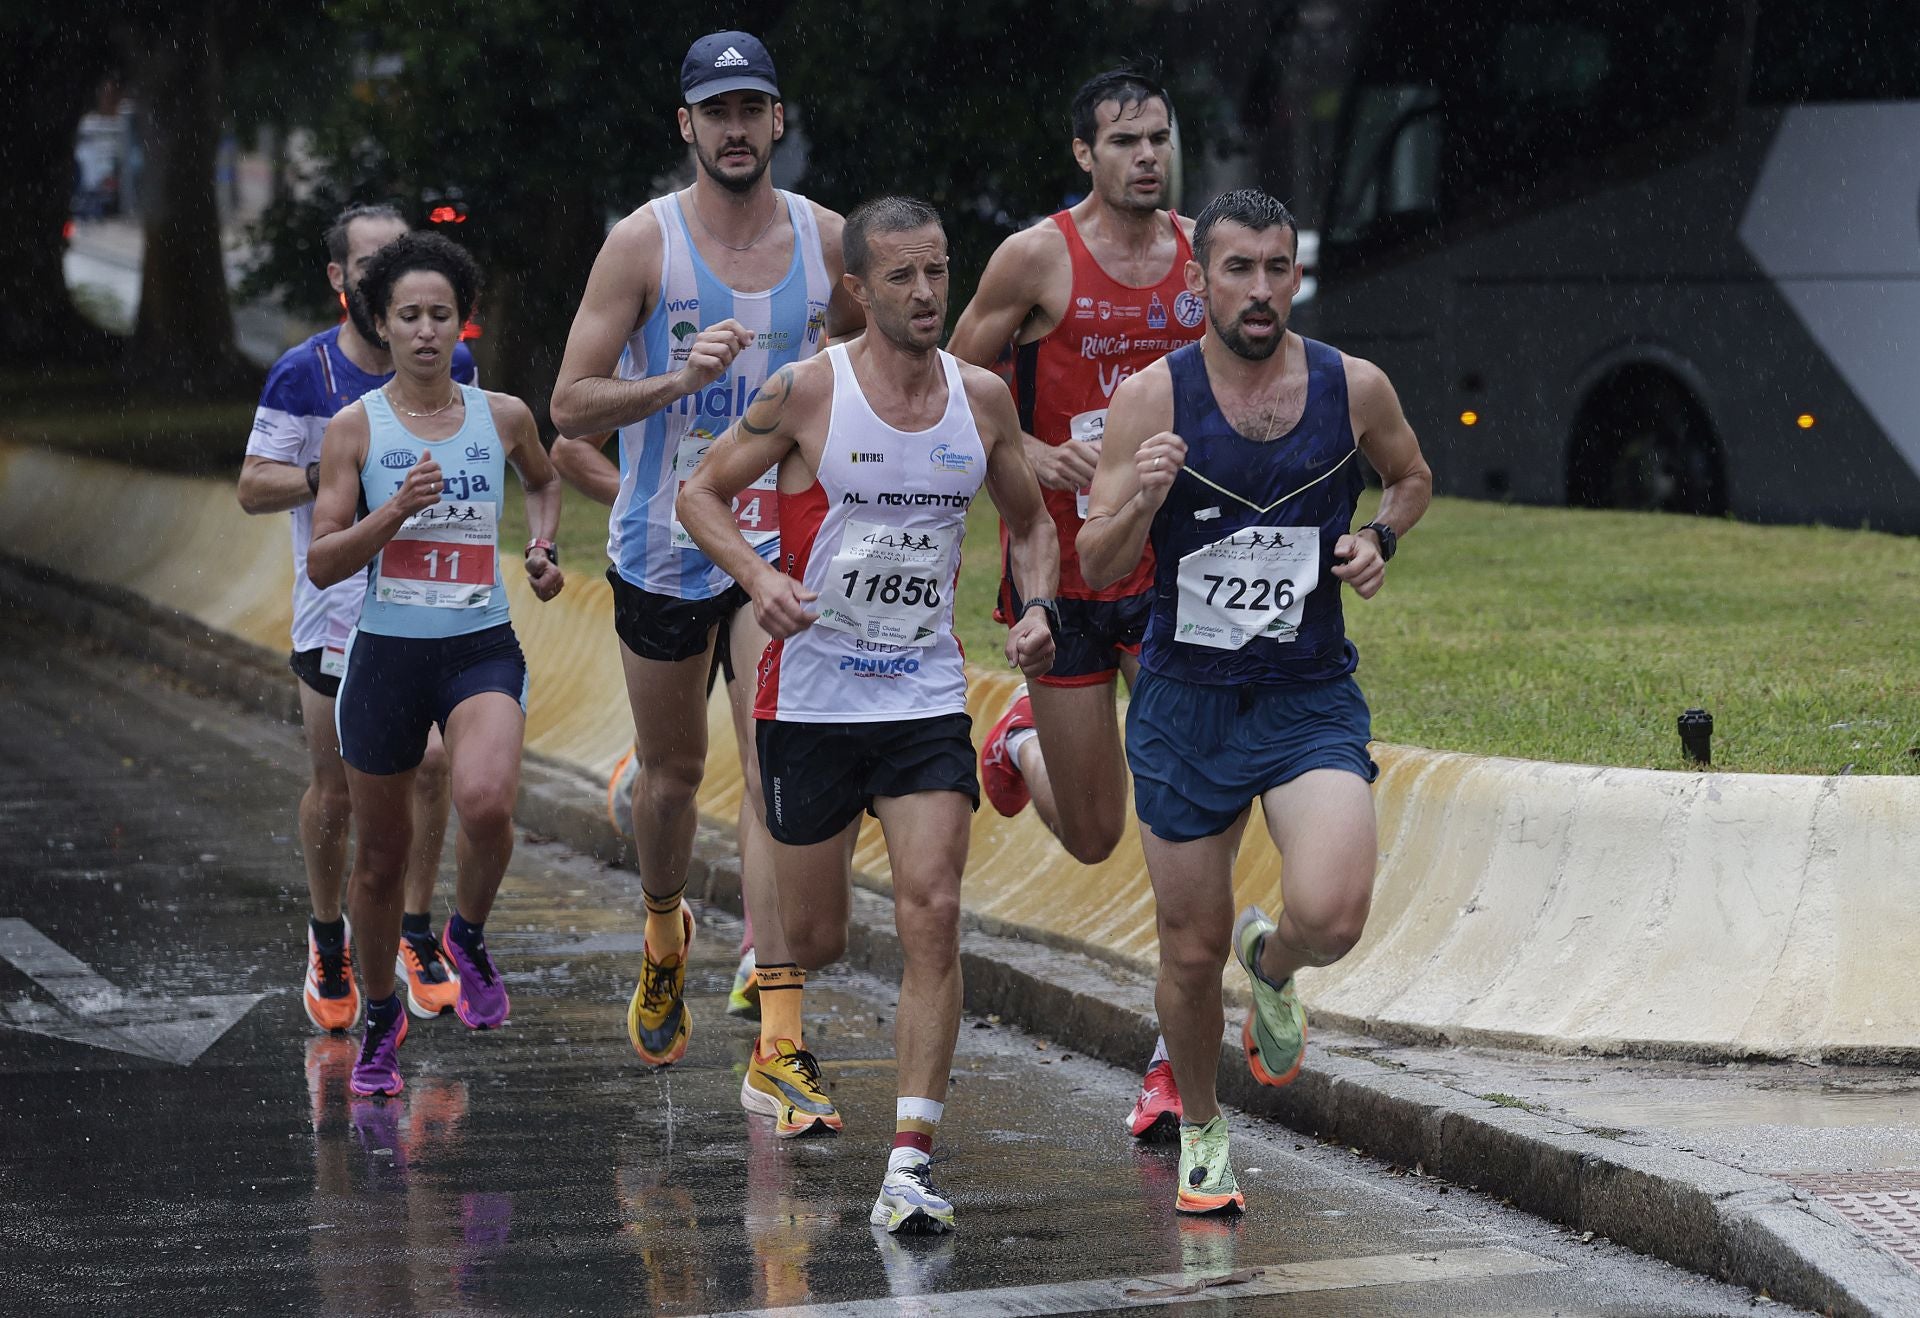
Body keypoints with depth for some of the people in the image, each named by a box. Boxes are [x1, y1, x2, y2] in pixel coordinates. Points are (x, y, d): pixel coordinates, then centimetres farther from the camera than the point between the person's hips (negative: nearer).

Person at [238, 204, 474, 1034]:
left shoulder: (448, 364, 2)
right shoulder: (303, 374, -8)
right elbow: (253, 488, -6)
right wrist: (328, 475, -21)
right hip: (337, 611, -2)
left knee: (431, 765, -10)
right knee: (334, 790, 5)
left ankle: (417, 934, 4)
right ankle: (327, 942, 25)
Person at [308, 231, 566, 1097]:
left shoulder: (503, 416, 3)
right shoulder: (355, 427, -3)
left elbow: (544, 482, 27)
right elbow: (321, 563, -6)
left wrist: (544, 547, 9)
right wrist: (394, 512, -19)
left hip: (481, 650, 0)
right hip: (386, 655, 0)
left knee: (487, 801, -29)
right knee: (380, 856, 10)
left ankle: (469, 935, 2)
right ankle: (380, 1017, 33)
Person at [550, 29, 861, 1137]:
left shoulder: (826, 239, 0)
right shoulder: (644, 243, -7)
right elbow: (571, 405, -8)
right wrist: (679, 380, -23)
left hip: (781, 540, 0)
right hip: (664, 546, 0)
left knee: (780, 780, -13)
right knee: (674, 767, 16)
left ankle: (780, 1045, -16)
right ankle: (666, 931, 48)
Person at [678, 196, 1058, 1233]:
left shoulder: (982, 399, 2)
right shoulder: (807, 392, -8)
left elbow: (1030, 523, 16)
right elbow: (702, 494, -1)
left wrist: (1035, 609, -3)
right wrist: (756, 574, -20)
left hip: (926, 700, 2)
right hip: (811, 697, -2)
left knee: (931, 915, -14)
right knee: (813, 940, 8)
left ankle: (910, 1164, -13)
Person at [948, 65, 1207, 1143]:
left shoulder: (1206, 254, 3)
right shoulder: (1038, 258, -8)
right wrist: (1029, 454, -16)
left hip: (1177, 567, 2)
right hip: (1066, 569, -2)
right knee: (1092, 834, 8)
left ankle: (1176, 1060, -3)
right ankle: (1024, 736, 45)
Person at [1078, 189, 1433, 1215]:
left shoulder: (1354, 388, -4)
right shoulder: (1151, 398, -8)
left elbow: (1411, 477, 18)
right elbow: (1097, 566, -7)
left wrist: (1381, 537, -3)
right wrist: (1142, 501, -27)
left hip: (1312, 697, 0)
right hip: (1185, 699, 0)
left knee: (1332, 915, -22)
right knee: (1191, 951, 7)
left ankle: (1272, 964, 16)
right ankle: (1199, 1129, 34)